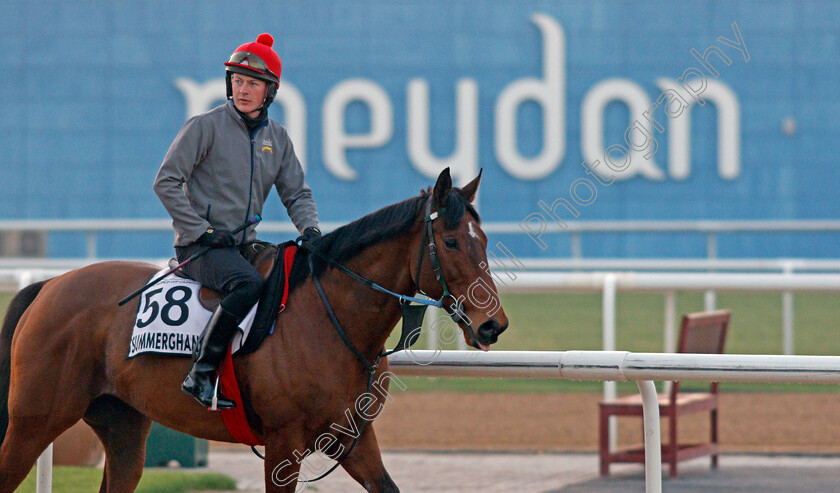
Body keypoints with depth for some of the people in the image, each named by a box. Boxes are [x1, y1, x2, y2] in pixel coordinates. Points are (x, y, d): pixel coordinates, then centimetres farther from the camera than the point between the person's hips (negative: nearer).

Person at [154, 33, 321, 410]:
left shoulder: (277, 138, 12)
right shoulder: (207, 126, -5)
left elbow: (296, 193, 17)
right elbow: (166, 182, -8)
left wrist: (309, 228, -4)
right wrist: (201, 231, -13)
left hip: (245, 245, 7)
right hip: (200, 248, -7)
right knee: (249, 282, -34)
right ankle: (200, 374, -32)